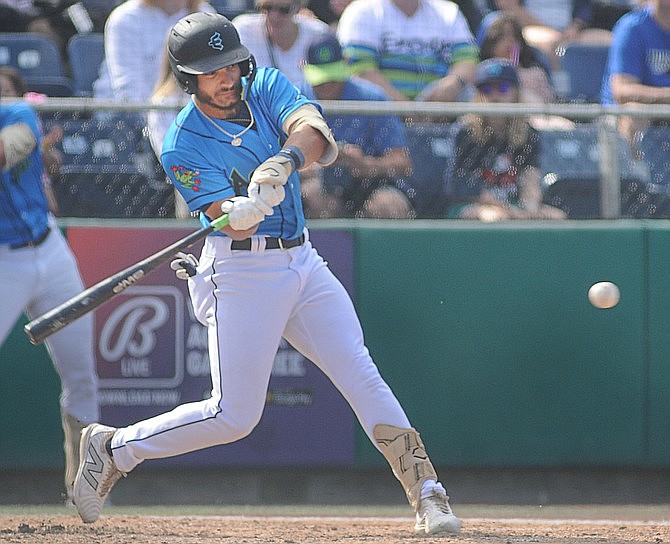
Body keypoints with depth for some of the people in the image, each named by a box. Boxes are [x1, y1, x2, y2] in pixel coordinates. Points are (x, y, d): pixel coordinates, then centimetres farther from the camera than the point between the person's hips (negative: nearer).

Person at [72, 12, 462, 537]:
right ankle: (113, 447, 11)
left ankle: (427, 496, -3)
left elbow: (315, 133, -19)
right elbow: (235, 226, -22)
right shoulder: (184, 147, -13)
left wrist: (285, 159, -41)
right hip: (243, 271, -5)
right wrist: (247, 209, -46)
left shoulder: (268, 86, 1)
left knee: (362, 375, -4)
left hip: (303, 261, 5)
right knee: (234, 415, -6)